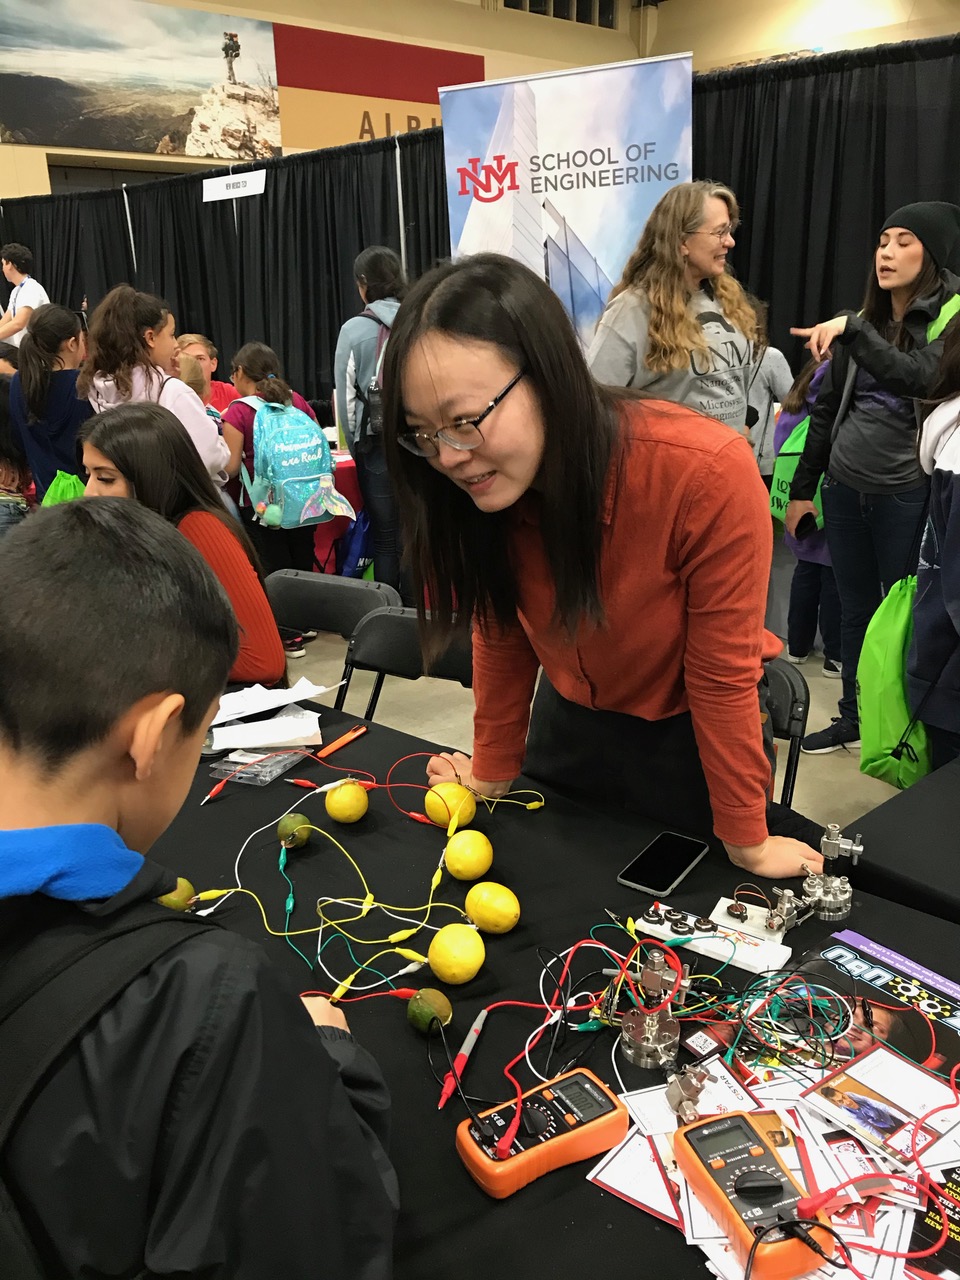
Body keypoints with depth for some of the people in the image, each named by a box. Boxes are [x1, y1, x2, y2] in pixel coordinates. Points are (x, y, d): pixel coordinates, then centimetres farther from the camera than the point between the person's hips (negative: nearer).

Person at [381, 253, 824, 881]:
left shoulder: (708, 474, -35)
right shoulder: (486, 483, -21)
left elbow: (723, 674, -24)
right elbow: (501, 637, -5)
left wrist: (747, 844, -13)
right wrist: (490, 775, 5)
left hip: (689, 742, -3)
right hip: (566, 726, 4)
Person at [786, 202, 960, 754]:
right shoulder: (862, 323, 10)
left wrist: (853, 330, -21)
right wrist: (802, 489, 14)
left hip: (907, 495, -5)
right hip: (844, 489, 5)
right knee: (855, 607, 14)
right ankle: (853, 716, 28)